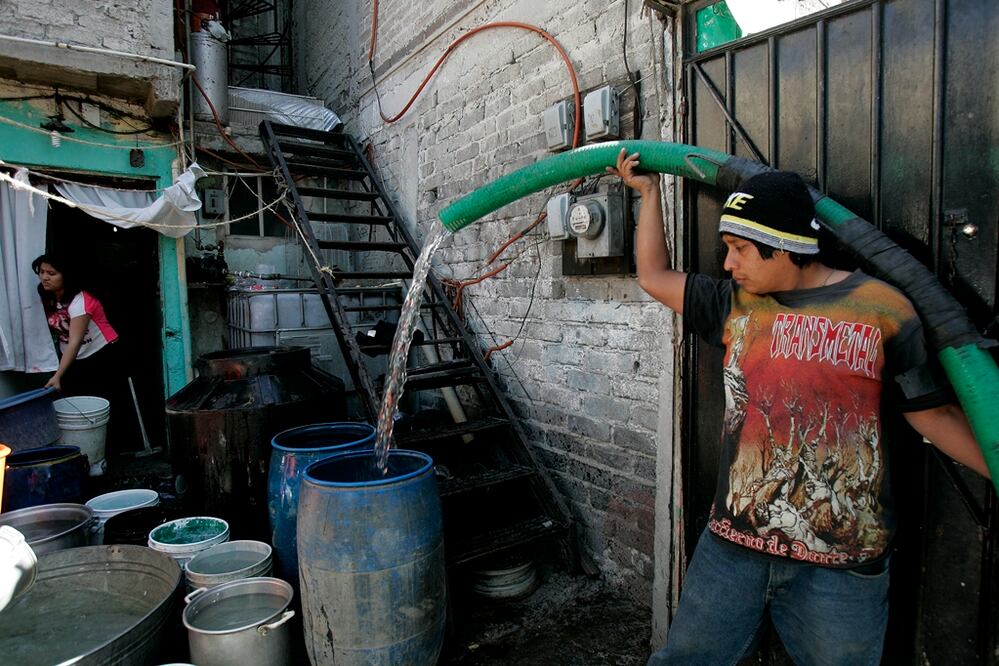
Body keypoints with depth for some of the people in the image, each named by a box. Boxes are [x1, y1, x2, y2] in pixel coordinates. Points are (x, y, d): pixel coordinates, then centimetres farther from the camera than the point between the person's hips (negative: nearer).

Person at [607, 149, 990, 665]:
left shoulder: (881, 309, -5)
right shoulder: (737, 303, 5)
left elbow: (936, 415, 1)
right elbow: (653, 276, 14)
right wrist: (649, 190, 19)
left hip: (840, 562, -3)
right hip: (732, 544, 3)